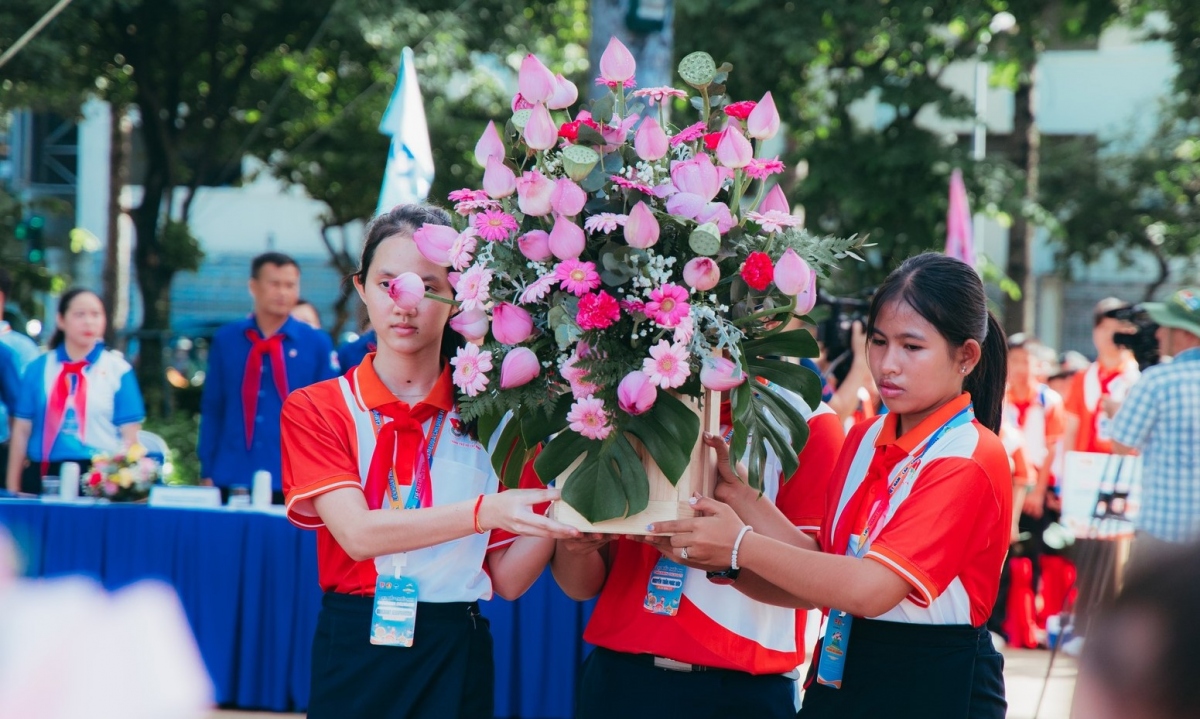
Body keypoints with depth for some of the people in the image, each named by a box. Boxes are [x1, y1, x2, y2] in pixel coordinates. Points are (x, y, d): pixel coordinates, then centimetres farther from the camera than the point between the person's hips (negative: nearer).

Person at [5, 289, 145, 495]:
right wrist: (13, 488, 6)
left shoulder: (118, 370, 3)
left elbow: (129, 437, 2)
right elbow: (22, 429, 9)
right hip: (45, 476, 1)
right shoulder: (39, 368, 7)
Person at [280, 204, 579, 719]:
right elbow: (357, 533, -17)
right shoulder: (316, 409, 0)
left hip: (456, 656, 2)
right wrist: (485, 512, -29)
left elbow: (509, 578, 2)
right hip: (355, 652, -1)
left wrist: (561, 501, -14)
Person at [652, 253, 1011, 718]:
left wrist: (741, 546, -20)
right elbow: (821, 573, 2)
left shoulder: (971, 460, -16)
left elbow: (869, 589, -24)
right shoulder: (864, 440, 9)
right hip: (841, 673, 7)